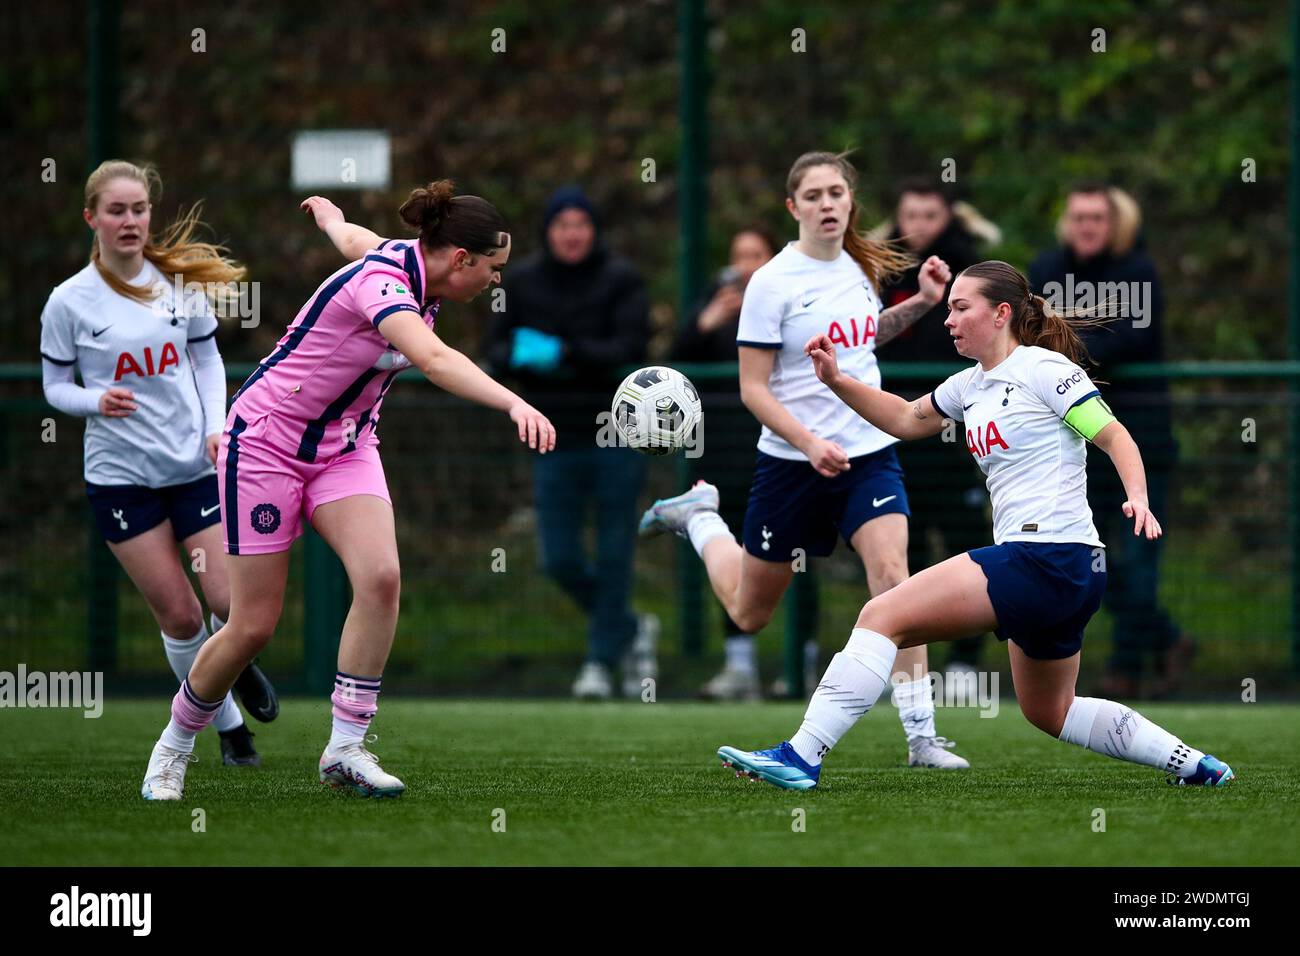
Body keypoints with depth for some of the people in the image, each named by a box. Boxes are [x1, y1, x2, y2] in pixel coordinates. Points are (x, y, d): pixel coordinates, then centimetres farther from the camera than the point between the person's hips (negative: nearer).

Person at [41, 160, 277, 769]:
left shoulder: (180, 280, 0)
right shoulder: (69, 301, -7)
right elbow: (55, 386, 1)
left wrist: (216, 426, -4)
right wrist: (97, 402, -20)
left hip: (196, 463, 2)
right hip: (120, 476, -2)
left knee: (231, 599, -8)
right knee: (178, 615, -2)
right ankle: (228, 724, 18)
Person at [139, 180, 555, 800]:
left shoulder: (408, 264, -4)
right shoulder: (381, 283, -30)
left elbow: (355, 238, 20)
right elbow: (436, 361, -49)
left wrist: (330, 215, 44)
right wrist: (514, 405, -63)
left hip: (344, 446, 7)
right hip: (267, 441, -7)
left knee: (380, 576, -18)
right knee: (253, 627, -4)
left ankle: (345, 748, -11)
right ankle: (173, 745, 21)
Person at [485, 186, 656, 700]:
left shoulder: (620, 279, -4)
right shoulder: (521, 281, 6)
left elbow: (632, 348, -14)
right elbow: (497, 351, 7)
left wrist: (563, 353, -21)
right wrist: (522, 358, -16)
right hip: (556, 440, 3)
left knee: (613, 555, -2)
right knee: (560, 560, 1)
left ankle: (602, 659, 11)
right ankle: (631, 630, 24)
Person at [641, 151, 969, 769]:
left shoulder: (859, 269, 4)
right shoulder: (773, 282, -14)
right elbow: (753, 388, -14)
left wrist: (920, 303, 10)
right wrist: (810, 443, -26)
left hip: (870, 455, 3)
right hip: (792, 464, -3)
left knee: (891, 573, -21)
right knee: (749, 613, 14)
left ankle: (922, 737, -20)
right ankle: (699, 516, 45)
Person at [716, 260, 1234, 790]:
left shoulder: (1042, 368, -6)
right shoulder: (970, 385, 19)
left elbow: (1113, 436, -10)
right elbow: (905, 418, 31)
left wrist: (1137, 498, -27)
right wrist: (836, 381, 18)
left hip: (1047, 560, -10)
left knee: (882, 617, -15)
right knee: (1048, 713, 22)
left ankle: (801, 756, -20)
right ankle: (1192, 764, 26)